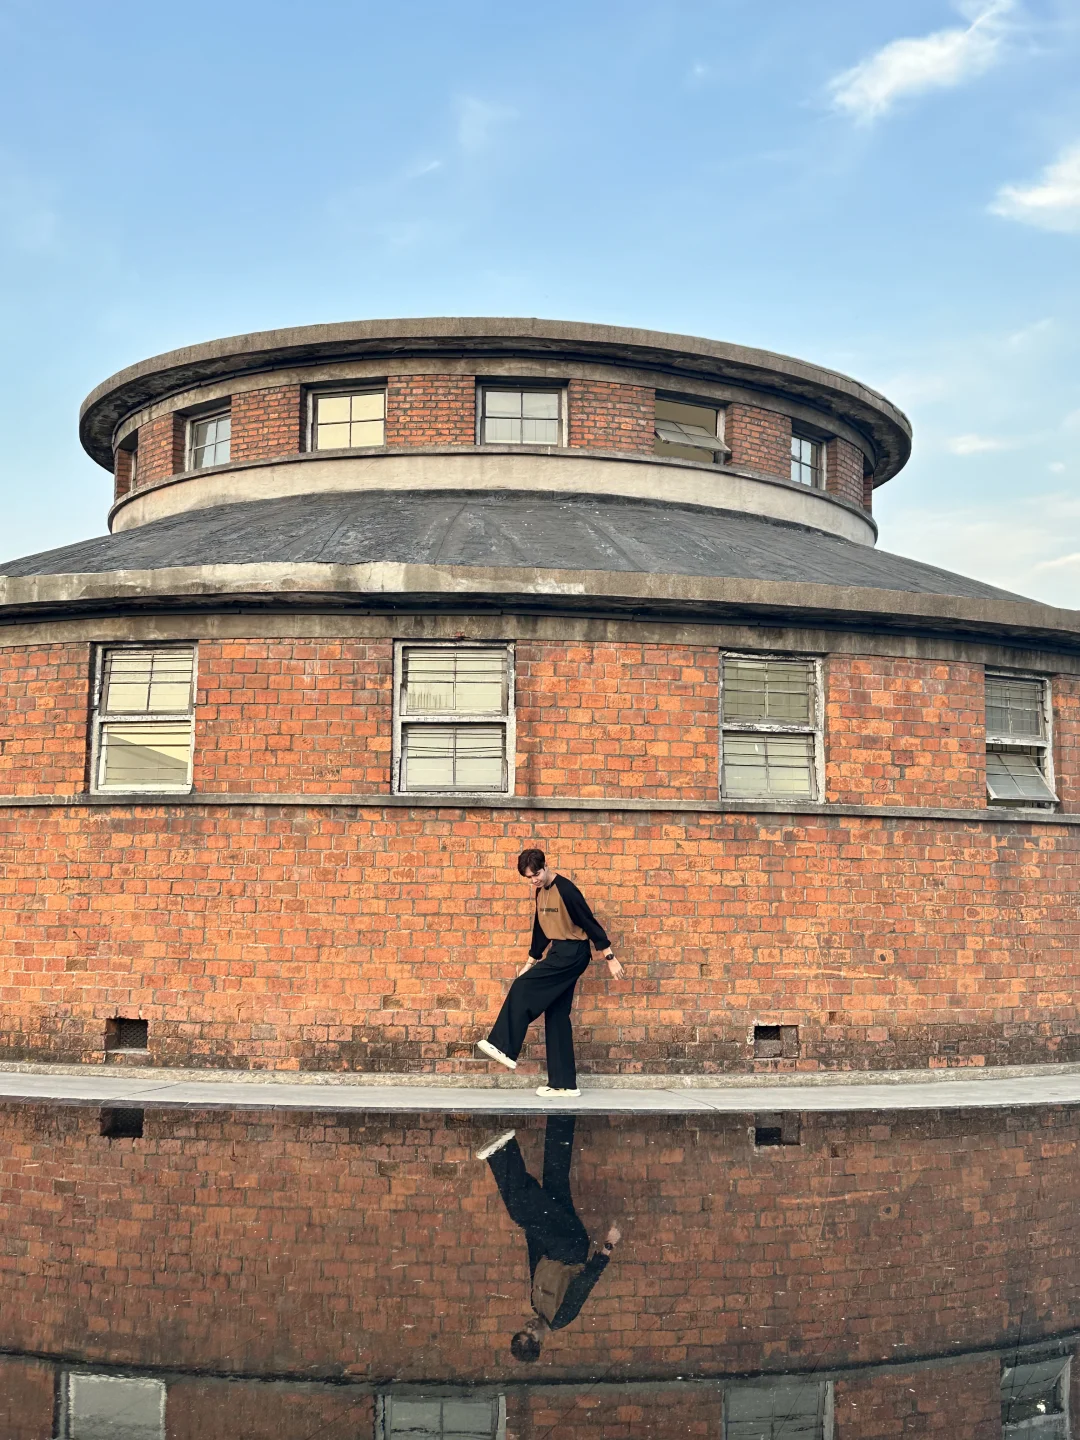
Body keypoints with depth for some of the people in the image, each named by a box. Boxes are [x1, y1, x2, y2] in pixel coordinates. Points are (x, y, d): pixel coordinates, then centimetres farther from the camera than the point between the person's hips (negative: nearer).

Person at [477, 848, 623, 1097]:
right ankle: (564, 1083, 10)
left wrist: (610, 958, -15)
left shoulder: (565, 890, -17)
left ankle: (504, 1048, -11)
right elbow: (540, 930, 21)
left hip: (573, 953, -9)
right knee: (556, 1016, 7)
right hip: (559, 952, 9)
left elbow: (590, 923, -15)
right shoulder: (540, 892, 10)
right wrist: (530, 963, 22)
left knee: (522, 989, -16)